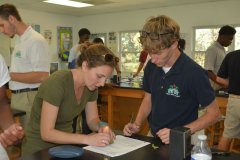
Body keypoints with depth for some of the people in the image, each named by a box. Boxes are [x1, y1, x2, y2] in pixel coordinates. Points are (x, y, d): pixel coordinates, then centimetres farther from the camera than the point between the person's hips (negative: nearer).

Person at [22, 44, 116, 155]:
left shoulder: (91, 85, -7)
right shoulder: (58, 82, -26)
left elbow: (92, 119, 5)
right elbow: (46, 133, -26)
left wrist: (101, 128, -16)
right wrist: (87, 139, -31)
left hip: (65, 144, 4)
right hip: (40, 149, -4)